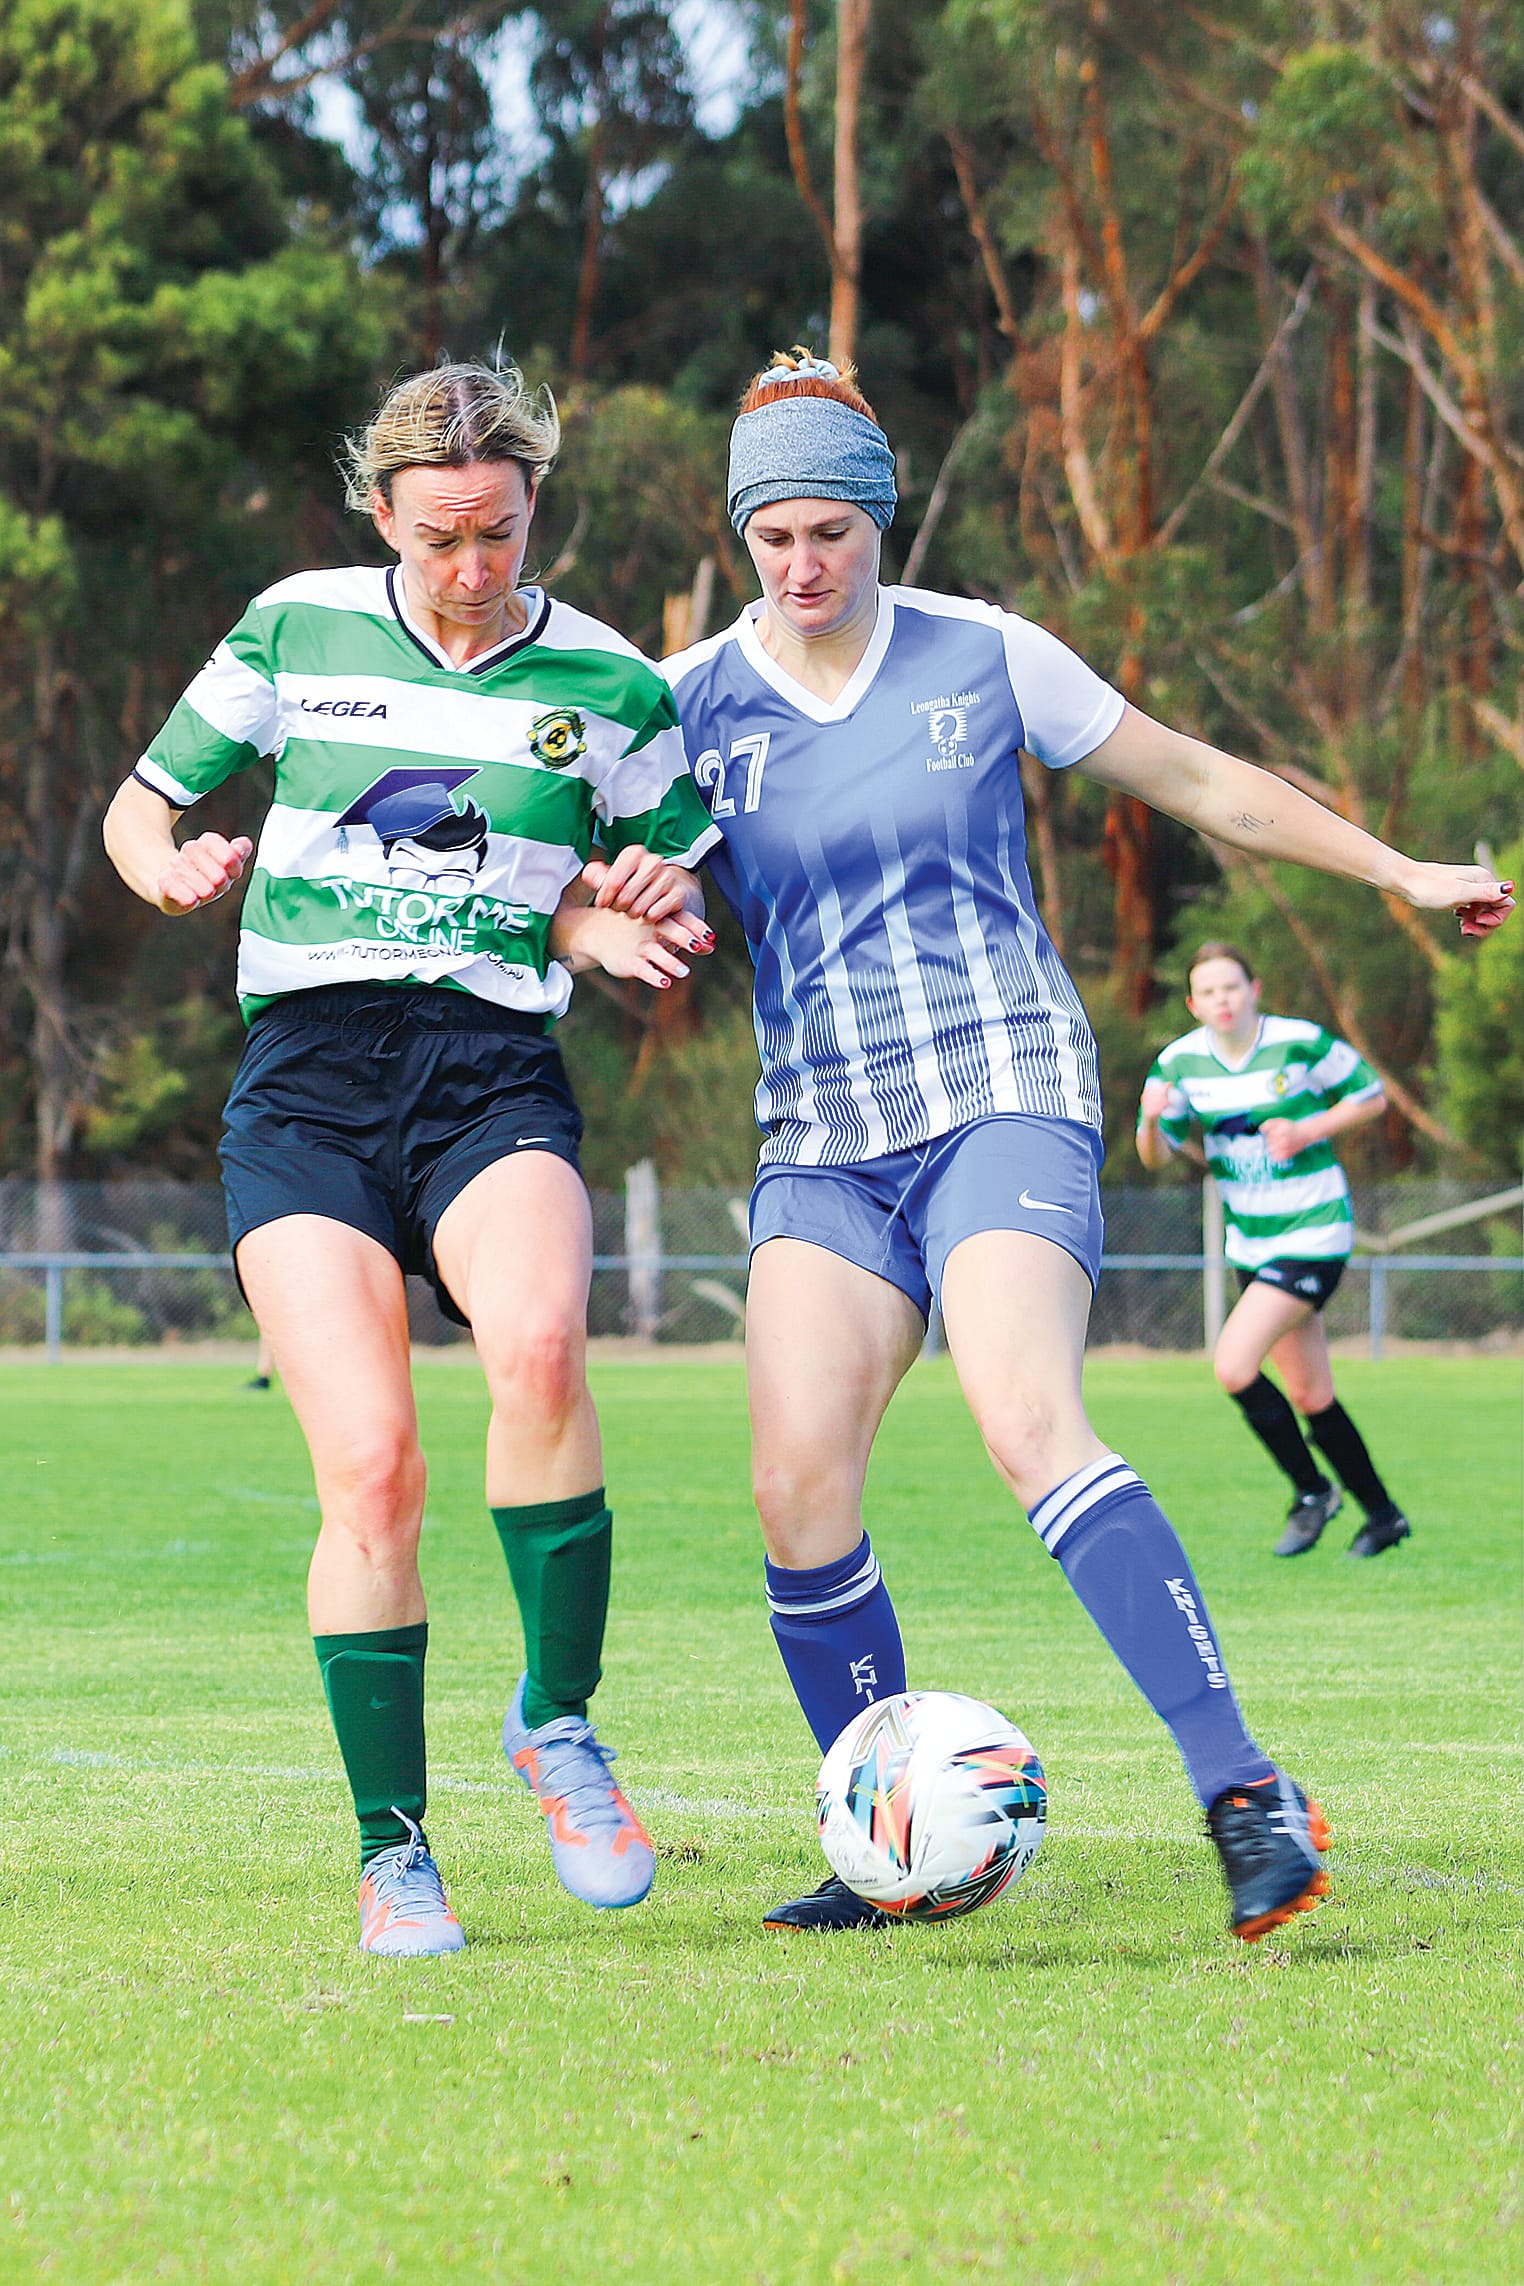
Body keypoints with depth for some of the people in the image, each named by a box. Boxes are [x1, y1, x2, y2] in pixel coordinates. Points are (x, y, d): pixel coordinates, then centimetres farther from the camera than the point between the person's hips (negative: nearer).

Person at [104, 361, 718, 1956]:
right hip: (306, 1077, 0)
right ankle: (390, 1848, -1)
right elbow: (138, 809, 19)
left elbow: (675, 906, 20)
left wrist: (634, 926, -4)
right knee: (371, 1467, -16)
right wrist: (169, 866, -5)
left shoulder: (608, 688, 9)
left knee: (538, 1346, -33)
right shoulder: (294, 632, 9)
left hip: (493, 1074, 0)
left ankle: (558, 1721, -12)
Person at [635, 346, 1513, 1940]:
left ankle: (1244, 1796, -29)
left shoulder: (985, 657, 3)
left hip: (1005, 1093, -3)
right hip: (821, 1135, 3)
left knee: (1028, 1422, -26)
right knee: (798, 1484, -14)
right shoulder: (684, 706, 5)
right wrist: (620, 918, -14)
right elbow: (609, 897, 11)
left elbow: (1201, 783, 14)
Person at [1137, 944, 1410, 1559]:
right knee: (1311, 1398, 10)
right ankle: (1382, 1514, 26)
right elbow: (1157, 1157, 2)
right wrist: (1151, 1121, -21)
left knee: (1233, 1366, -19)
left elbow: (1371, 1095, -1)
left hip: (1313, 1236, -6)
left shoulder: (1303, 1043, -14)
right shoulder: (1180, 1061, -2)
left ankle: (1311, 1491, -1)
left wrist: (1309, 1132, -17)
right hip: (1249, 1245, 6)